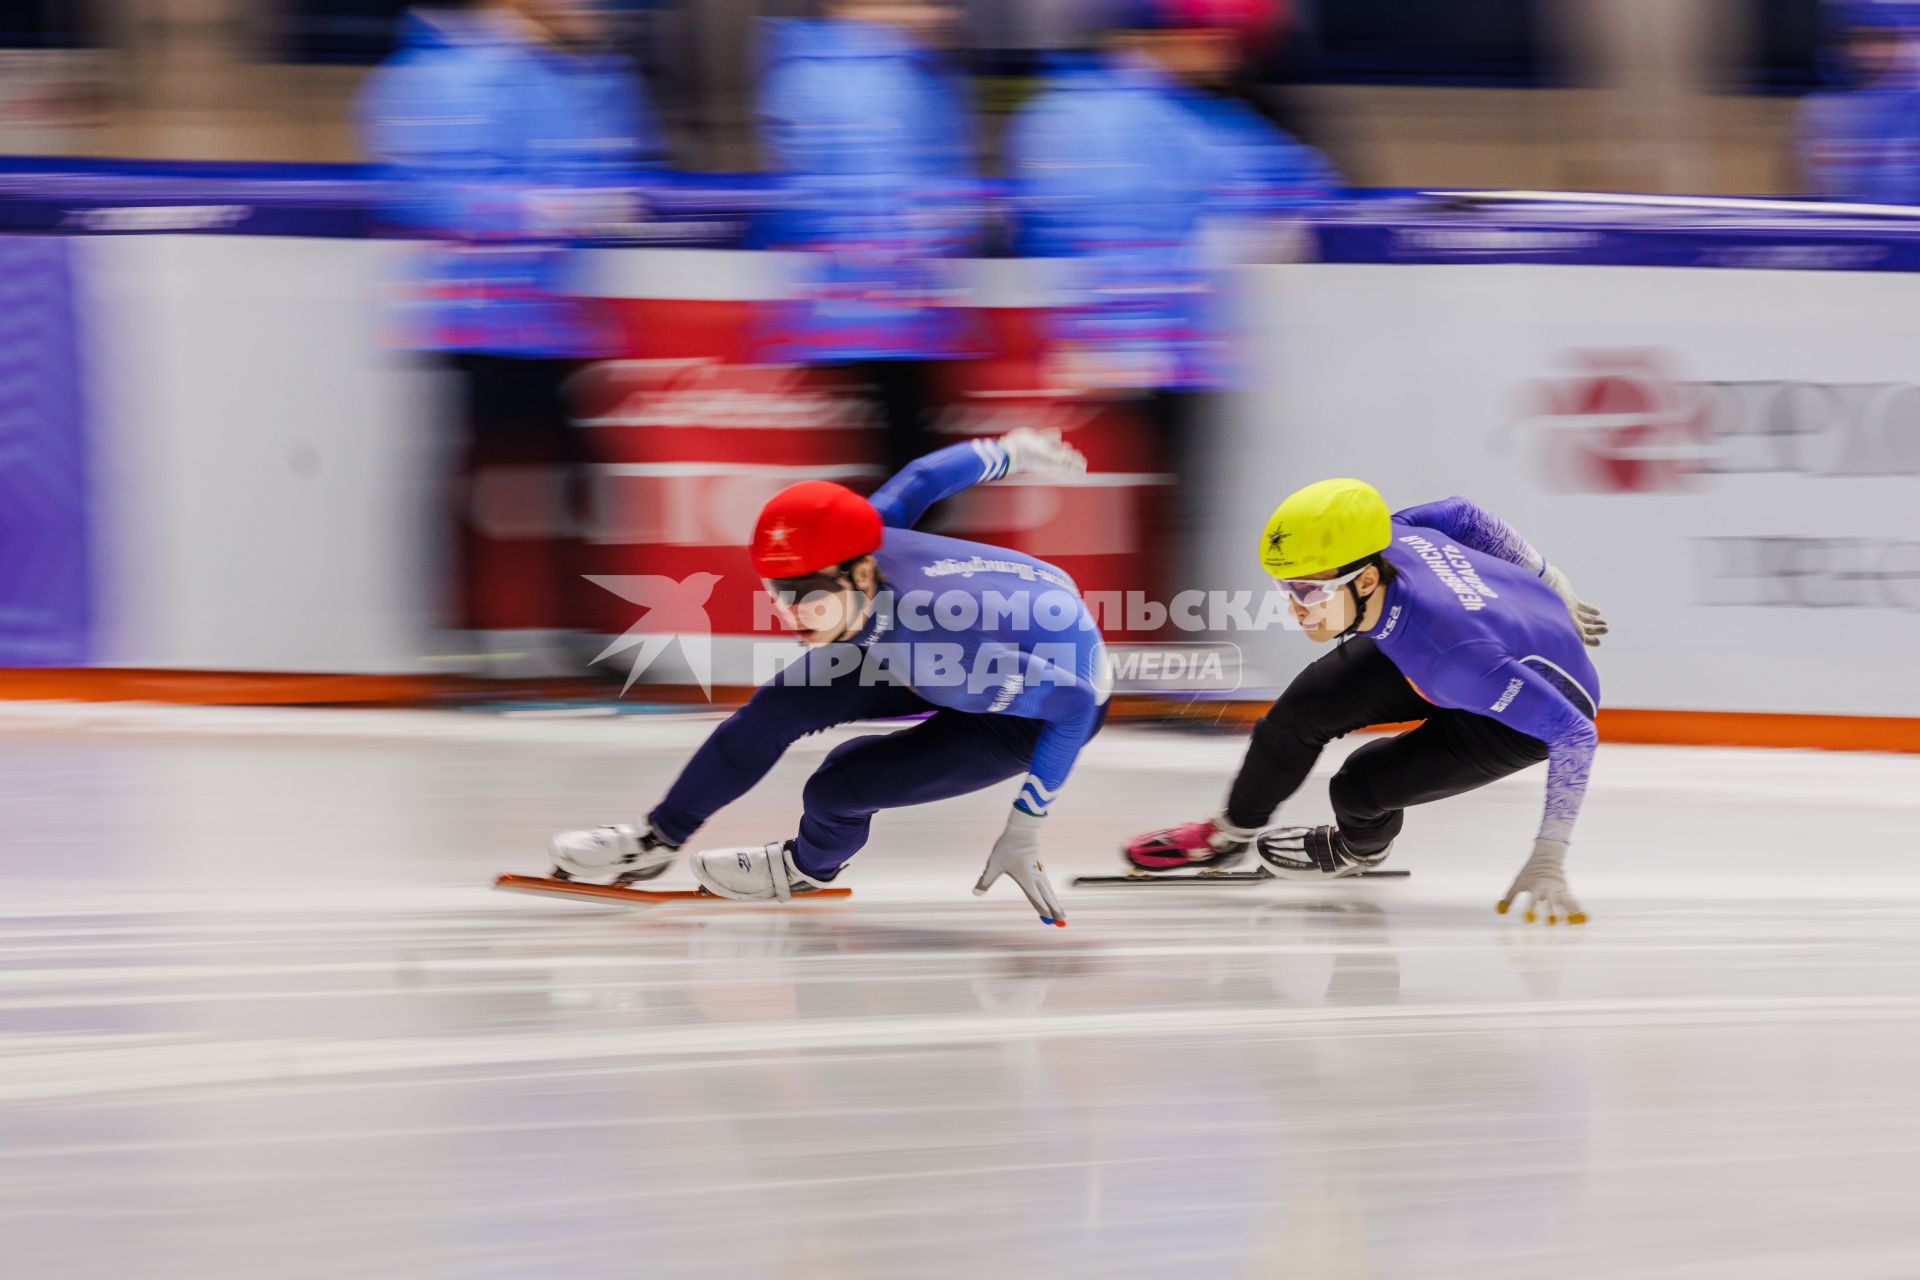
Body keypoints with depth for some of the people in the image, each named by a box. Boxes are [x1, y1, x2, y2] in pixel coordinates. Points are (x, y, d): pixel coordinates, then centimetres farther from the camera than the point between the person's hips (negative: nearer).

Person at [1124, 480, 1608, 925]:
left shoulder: (1449, 648, -44)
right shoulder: (1383, 539, -25)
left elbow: (1575, 733, -41)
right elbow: (1461, 515, -4)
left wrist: (1547, 861, -39)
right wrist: (1550, 589, 13)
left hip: (1543, 699, -6)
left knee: (1361, 786, -13)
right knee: (1307, 705, 2)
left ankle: (1359, 848, 25)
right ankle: (1231, 833, 29)